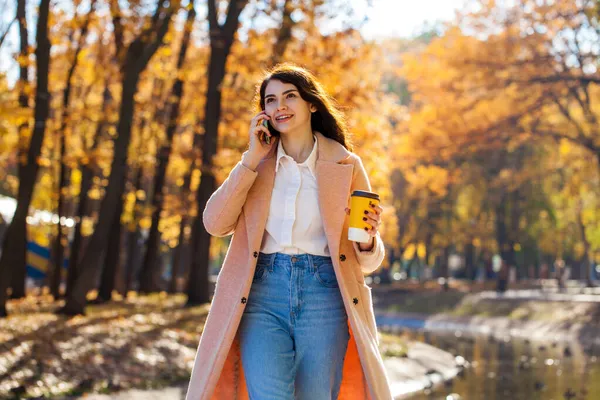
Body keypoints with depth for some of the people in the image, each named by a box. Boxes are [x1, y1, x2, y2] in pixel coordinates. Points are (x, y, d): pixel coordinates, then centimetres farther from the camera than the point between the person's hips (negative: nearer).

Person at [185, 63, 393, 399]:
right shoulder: (256, 162, 13)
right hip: (262, 292, 1)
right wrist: (253, 157, -2)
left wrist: (368, 239, -15)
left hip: (324, 295, 0)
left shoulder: (346, 165, 7)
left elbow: (368, 262, 9)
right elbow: (215, 224, 0)